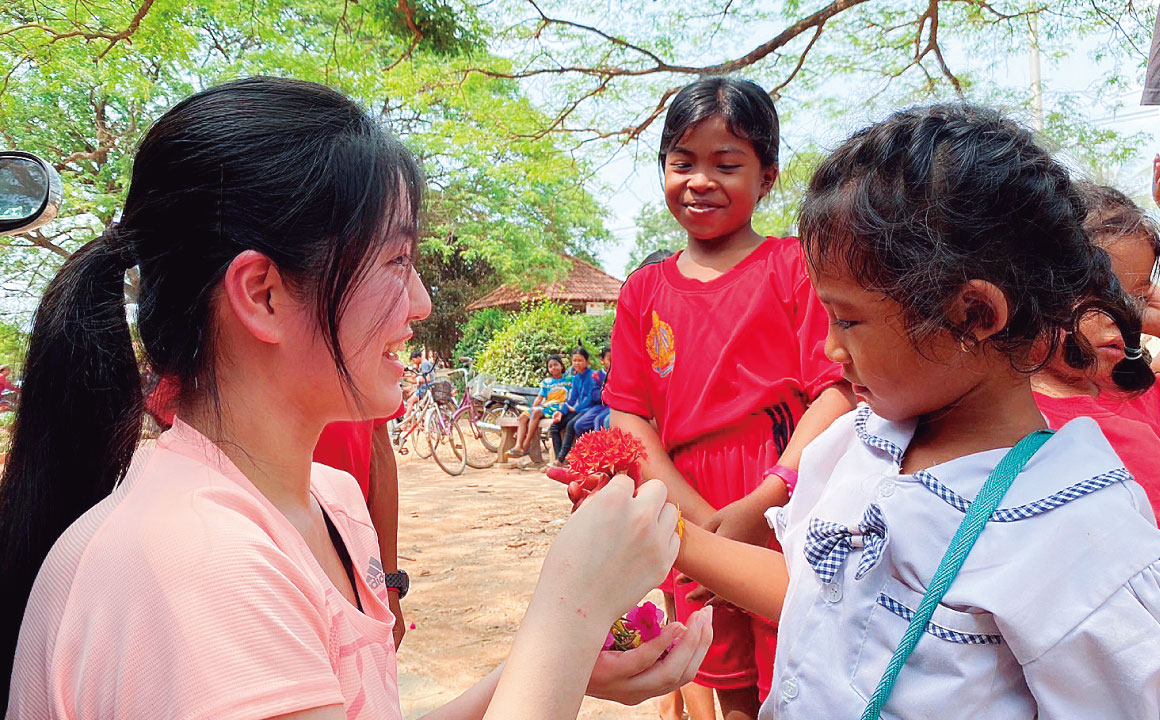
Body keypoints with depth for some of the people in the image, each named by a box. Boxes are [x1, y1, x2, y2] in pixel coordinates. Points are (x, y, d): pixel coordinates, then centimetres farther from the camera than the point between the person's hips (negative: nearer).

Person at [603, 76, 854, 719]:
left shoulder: (795, 264, -3)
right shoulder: (644, 291, 7)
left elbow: (838, 393, -11)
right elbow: (629, 419, 2)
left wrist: (761, 506, -21)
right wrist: (701, 518, -12)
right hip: (693, 523, 3)